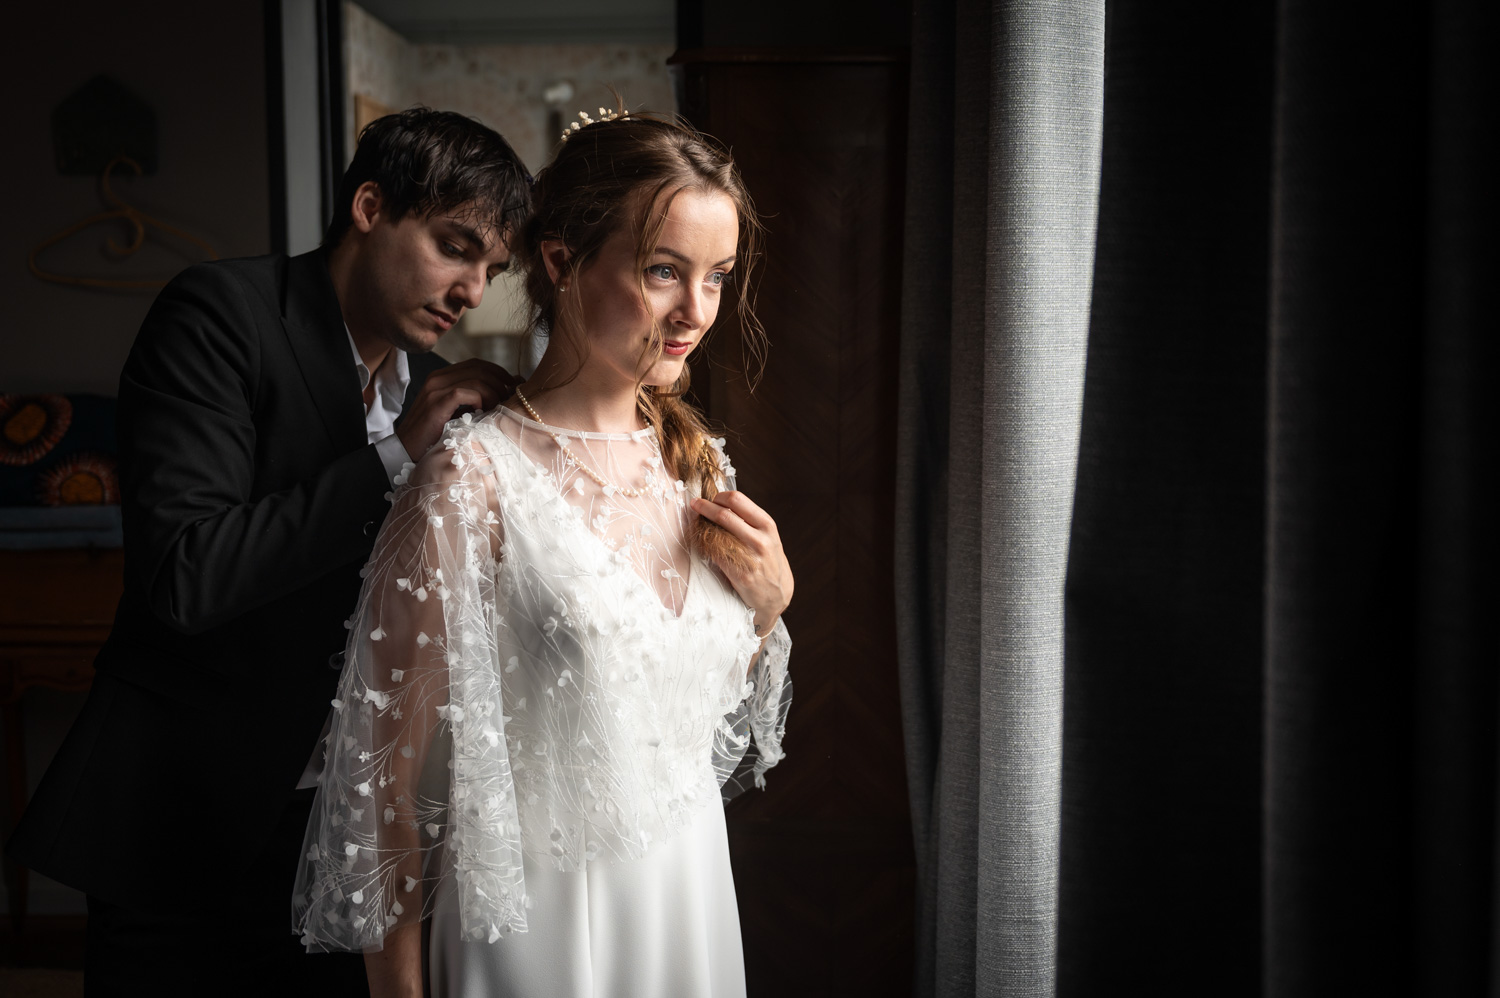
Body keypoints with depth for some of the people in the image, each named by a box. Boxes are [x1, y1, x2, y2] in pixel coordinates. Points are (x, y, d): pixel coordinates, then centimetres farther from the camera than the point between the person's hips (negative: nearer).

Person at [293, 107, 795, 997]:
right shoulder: (476, 481, -21)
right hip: (540, 922, -6)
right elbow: (388, 768, -16)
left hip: (694, 891, 6)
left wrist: (769, 599, -7)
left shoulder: (696, 457, -1)